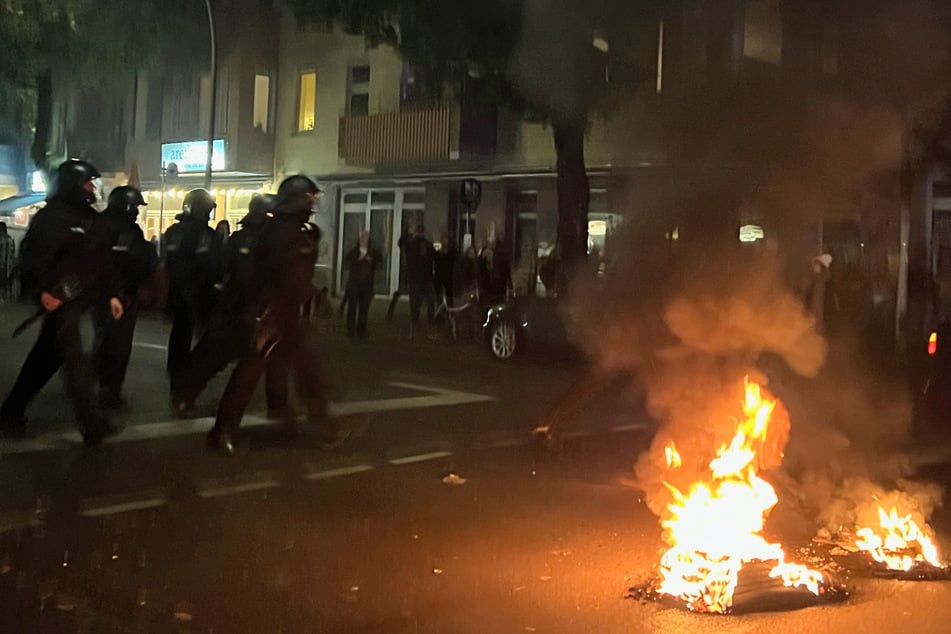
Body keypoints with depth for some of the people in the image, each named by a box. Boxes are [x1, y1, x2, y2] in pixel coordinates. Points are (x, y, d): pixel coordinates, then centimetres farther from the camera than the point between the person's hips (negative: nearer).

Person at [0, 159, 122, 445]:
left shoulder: (89, 218, 15)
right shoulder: (52, 215, -8)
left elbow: (100, 261, 16)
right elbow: (31, 255, -14)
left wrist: (111, 294, 10)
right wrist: (42, 290, -23)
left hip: (79, 298, 8)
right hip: (60, 298, -8)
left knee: (47, 356, 14)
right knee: (75, 359, -8)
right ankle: (93, 424, -8)